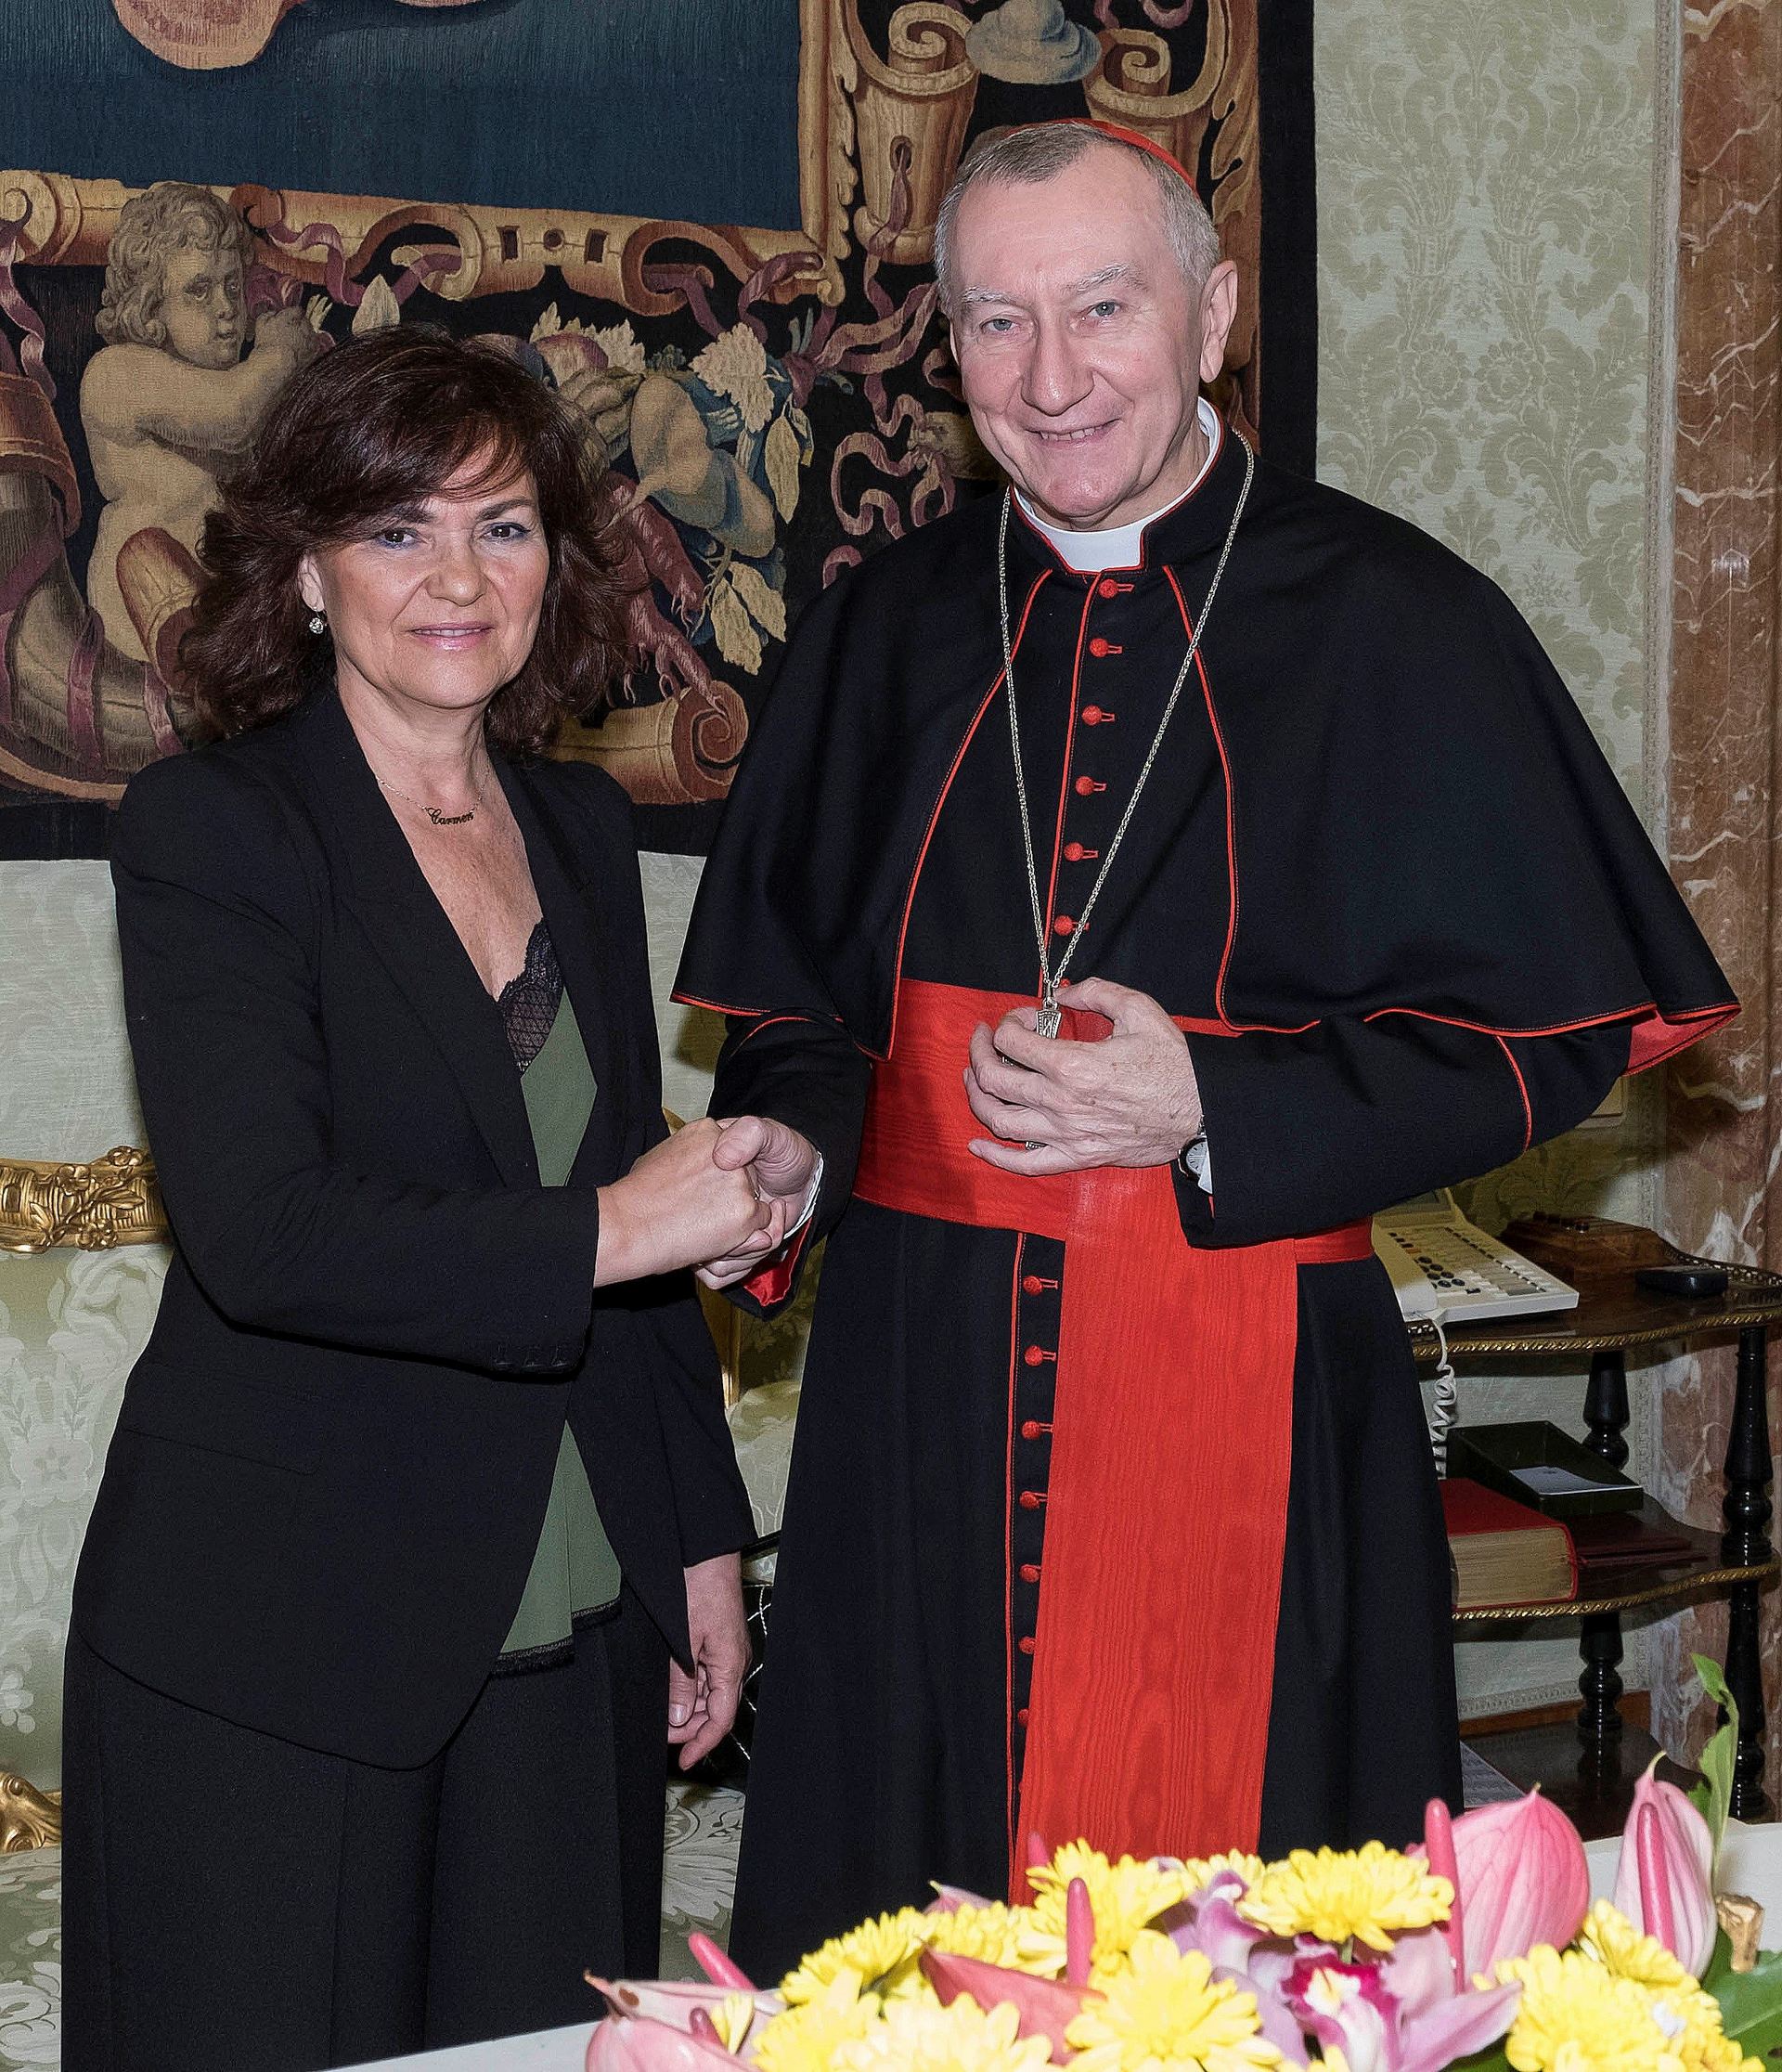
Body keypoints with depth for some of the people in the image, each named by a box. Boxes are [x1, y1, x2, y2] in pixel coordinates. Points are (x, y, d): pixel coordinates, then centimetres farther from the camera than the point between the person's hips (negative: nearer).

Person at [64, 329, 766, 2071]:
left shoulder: (581, 827, 11)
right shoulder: (211, 827, -9)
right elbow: (259, 1234, -21)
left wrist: (700, 1535, 13)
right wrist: (601, 1236, -17)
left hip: (569, 1643, 6)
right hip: (276, 1660, -5)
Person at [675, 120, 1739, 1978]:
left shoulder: (1392, 625, -3)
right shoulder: (886, 632, 8)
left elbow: (1546, 1032, -4)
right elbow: (804, 1004, 15)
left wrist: (1216, 1112, -16)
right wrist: (784, 1144, -7)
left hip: (1249, 1416, -3)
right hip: (923, 1407, 4)